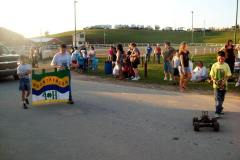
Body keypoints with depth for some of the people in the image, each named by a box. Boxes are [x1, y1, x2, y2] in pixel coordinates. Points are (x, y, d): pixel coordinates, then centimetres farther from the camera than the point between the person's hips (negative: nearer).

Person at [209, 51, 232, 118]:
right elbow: (212, 75, 0)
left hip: (224, 85, 2)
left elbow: (228, 75, -4)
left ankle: (220, 109, 38)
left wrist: (224, 81, -20)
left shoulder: (226, 66, -4)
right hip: (216, 85, -2)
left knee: (222, 99, 16)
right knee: (217, 99, -8)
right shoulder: (214, 65, -4)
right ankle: (217, 112, -6)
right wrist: (214, 80, -18)